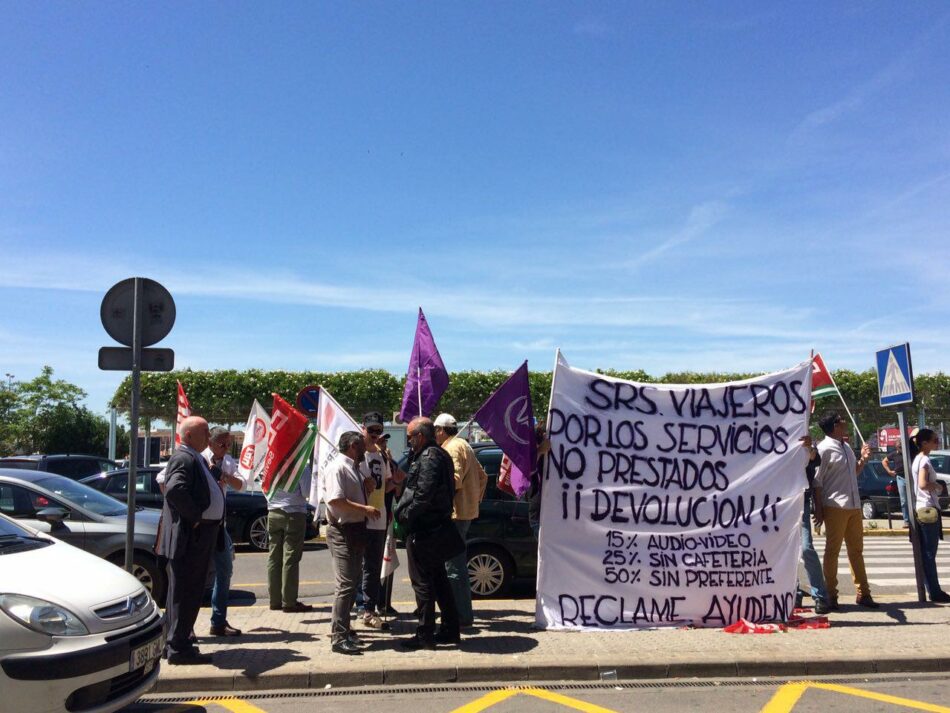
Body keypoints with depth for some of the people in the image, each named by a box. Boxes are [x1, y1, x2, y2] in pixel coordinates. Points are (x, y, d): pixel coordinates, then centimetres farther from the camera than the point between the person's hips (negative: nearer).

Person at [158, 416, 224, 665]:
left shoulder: (197, 459, 16)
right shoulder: (183, 458, -16)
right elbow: (175, 489, -32)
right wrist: (194, 517, -24)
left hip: (200, 537, 10)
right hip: (188, 537, -10)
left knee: (186, 592, 17)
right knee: (185, 593, -3)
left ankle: (176, 643, 27)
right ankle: (178, 648, 5)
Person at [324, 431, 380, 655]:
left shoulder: (353, 468, 16)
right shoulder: (338, 467, -14)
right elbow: (335, 500, -24)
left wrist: (367, 487, 7)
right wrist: (365, 508, -22)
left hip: (356, 530, 10)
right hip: (342, 532, -10)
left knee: (352, 583, 17)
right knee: (345, 585, -11)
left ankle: (343, 629, 28)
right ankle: (338, 638, -7)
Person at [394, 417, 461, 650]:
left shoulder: (429, 458, -18)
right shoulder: (438, 454, 15)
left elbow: (423, 495, -25)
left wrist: (406, 515, -15)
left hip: (423, 531, -10)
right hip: (436, 528, 10)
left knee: (422, 582, -2)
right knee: (439, 579, 16)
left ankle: (425, 635, 6)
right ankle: (450, 629, 23)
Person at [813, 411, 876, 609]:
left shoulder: (847, 447, 14)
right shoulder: (824, 449, -11)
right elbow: (817, 481, -13)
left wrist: (863, 459, 8)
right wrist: (818, 509, -16)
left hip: (854, 506, 8)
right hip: (835, 507, -8)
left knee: (856, 550, 13)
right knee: (832, 551, 0)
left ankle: (863, 593, 21)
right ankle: (831, 595, 8)